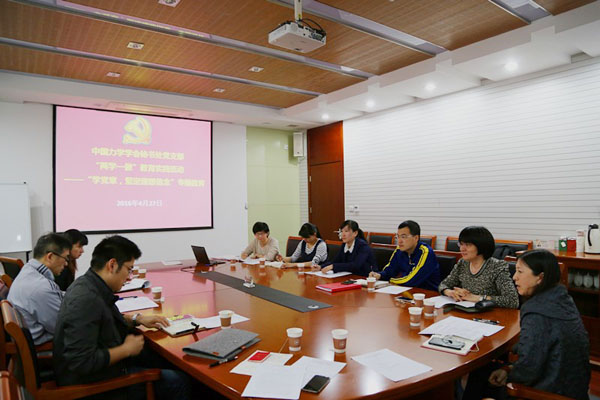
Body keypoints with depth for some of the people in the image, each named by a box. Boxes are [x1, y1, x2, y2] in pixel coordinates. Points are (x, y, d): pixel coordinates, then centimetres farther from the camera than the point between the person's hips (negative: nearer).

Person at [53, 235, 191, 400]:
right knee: (178, 381, -11)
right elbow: (81, 362, -32)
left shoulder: (89, 284, 0)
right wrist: (126, 349, -19)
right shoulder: (86, 299, -30)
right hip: (92, 382, -10)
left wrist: (138, 319, 7)